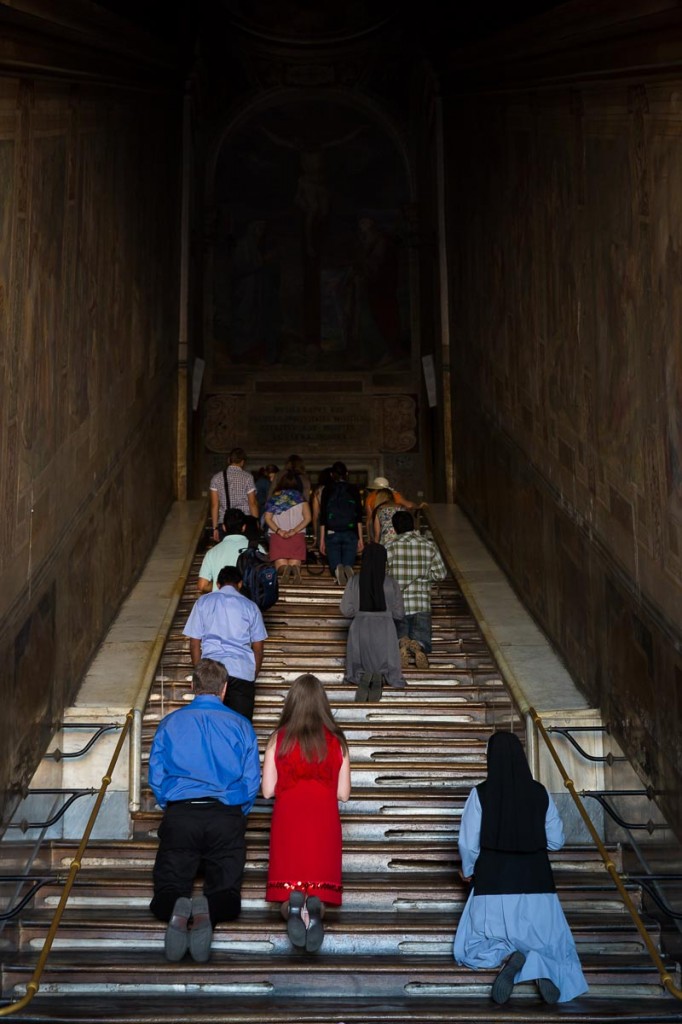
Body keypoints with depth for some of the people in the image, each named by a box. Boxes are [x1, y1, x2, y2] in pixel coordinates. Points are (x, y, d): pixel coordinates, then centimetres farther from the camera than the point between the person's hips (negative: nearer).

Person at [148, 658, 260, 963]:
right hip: (227, 818, 0)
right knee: (227, 896, 5)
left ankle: (177, 910, -34)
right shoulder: (241, 726, 10)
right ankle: (207, 911, -33)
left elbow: (155, 777, 10)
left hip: (179, 815, 0)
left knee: (166, 893, 5)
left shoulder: (170, 722, 11)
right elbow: (252, 781, 8)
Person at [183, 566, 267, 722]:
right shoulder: (250, 606, 10)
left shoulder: (203, 602, 10)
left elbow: (194, 643, 7)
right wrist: (253, 676, 21)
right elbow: (258, 648, 10)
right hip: (242, 671, 0)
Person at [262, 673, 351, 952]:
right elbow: (343, 794, 5)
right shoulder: (337, 741, 2)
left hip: (287, 821, -1)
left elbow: (267, 791, 0)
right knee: (321, 885, 7)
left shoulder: (278, 739, -1)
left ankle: (293, 907, -26)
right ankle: (315, 907, -28)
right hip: (324, 824, 1)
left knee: (286, 889, 10)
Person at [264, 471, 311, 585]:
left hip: (277, 536, 0)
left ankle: (284, 568, -37)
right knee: (295, 563, 3)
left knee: (281, 565, 3)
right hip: (297, 537, 1)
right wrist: (295, 531, -4)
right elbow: (307, 518, 1)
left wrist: (278, 531, -8)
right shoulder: (300, 497, 10)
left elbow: (267, 518, 0)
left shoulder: (274, 498, 10)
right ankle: (295, 568, -37)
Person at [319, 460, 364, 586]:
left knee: (334, 565, 6)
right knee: (348, 565, 3)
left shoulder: (327, 490, 5)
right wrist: (360, 539, 6)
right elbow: (359, 517, 3)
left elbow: (322, 516, 3)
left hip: (332, 534, 0)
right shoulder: (353, 489, 5)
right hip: (350, 533, 0)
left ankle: (338, 570, -32)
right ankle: (347, 569, -35)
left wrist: (322, 540, 7)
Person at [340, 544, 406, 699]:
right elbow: (399, 613, -2)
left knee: (358, 668, 15)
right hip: (385, 631, -1)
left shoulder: (354, 582, -8)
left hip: (360, 630, 1)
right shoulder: (391, 583, -8)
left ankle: (363, 675, -14)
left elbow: (346, 610, -6)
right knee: (387, 667, 13)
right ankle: (380, 675, -16)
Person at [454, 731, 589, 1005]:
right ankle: (542, 967, -17)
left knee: (471, 949, 17)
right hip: (536, 886, 2)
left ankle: (506, 955, -18)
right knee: (550, 946, 21)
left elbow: (468, 844, -8)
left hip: (494, 887, -2)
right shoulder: (540, 793, -3)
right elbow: (556, 841, 5)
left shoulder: (480, 794, -10)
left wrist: (468, 871, 12)